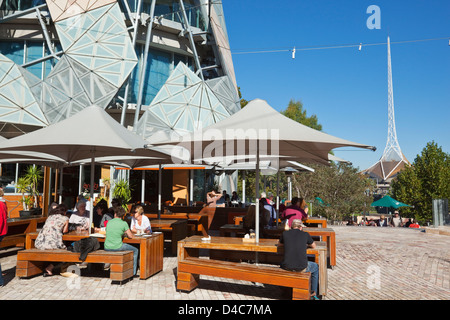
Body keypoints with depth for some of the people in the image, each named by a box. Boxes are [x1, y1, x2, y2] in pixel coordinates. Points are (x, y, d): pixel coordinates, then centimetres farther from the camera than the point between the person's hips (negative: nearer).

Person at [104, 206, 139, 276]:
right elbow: (131, 236, -1)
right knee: (135, 250, 16)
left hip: (107, 248, 5)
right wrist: (126, 233, 21)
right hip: (117, 247, -5)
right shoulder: (124, 223, -5)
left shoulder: (109, 222, 8)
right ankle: (133, 273, 14)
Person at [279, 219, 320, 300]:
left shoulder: (285, 233, 5)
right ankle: (313, 293, 35)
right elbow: (313, 246, 21)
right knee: (316, 267, 31)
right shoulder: (305, 234, 3)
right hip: (301, 267, -1)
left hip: (287, 267, 2)